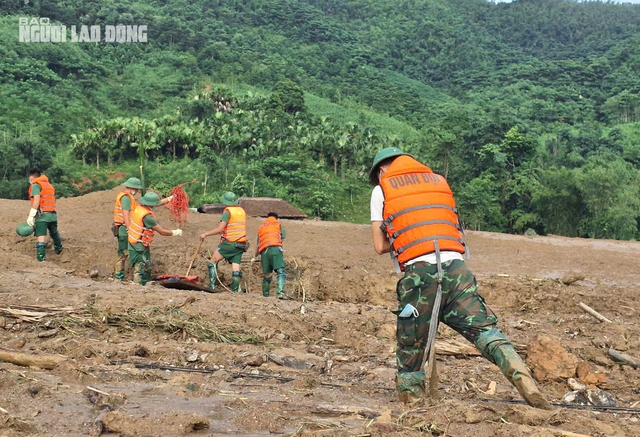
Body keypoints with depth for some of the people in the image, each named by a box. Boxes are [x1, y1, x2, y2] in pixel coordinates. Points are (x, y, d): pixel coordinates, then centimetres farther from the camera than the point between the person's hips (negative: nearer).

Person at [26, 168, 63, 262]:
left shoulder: (36, 185, -2)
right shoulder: (49, 185, 20)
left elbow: (36, 200, -17)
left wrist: (31, 216, -20)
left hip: (41, 215, -7)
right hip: (53, 214, 7)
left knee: (40, 238, -10)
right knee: (54, 234, 28)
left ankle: (41, 260, -18)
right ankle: (59, 250, 47)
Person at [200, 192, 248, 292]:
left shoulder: (228, 211, -9)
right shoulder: (242, 211, 12)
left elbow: (220, 229, -15)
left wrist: (206, 234, -5)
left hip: (229, 243, -6)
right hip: (241, 243, 6)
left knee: (213, 261, 4)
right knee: (236, 268, 4)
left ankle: (212, 286, -4)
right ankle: (234, 291, -1)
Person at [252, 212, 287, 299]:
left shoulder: (261, 227, 31)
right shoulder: (279, 225, 22)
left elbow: (258, 245, 36)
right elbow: (283, 237, 19)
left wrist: (255, 257, 50)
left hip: (264, 251, 4)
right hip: (275, 248, -4)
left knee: (267, 275, 15)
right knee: (280, 272, -12)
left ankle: (265, 295, 21)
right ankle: (280, 292, -31)